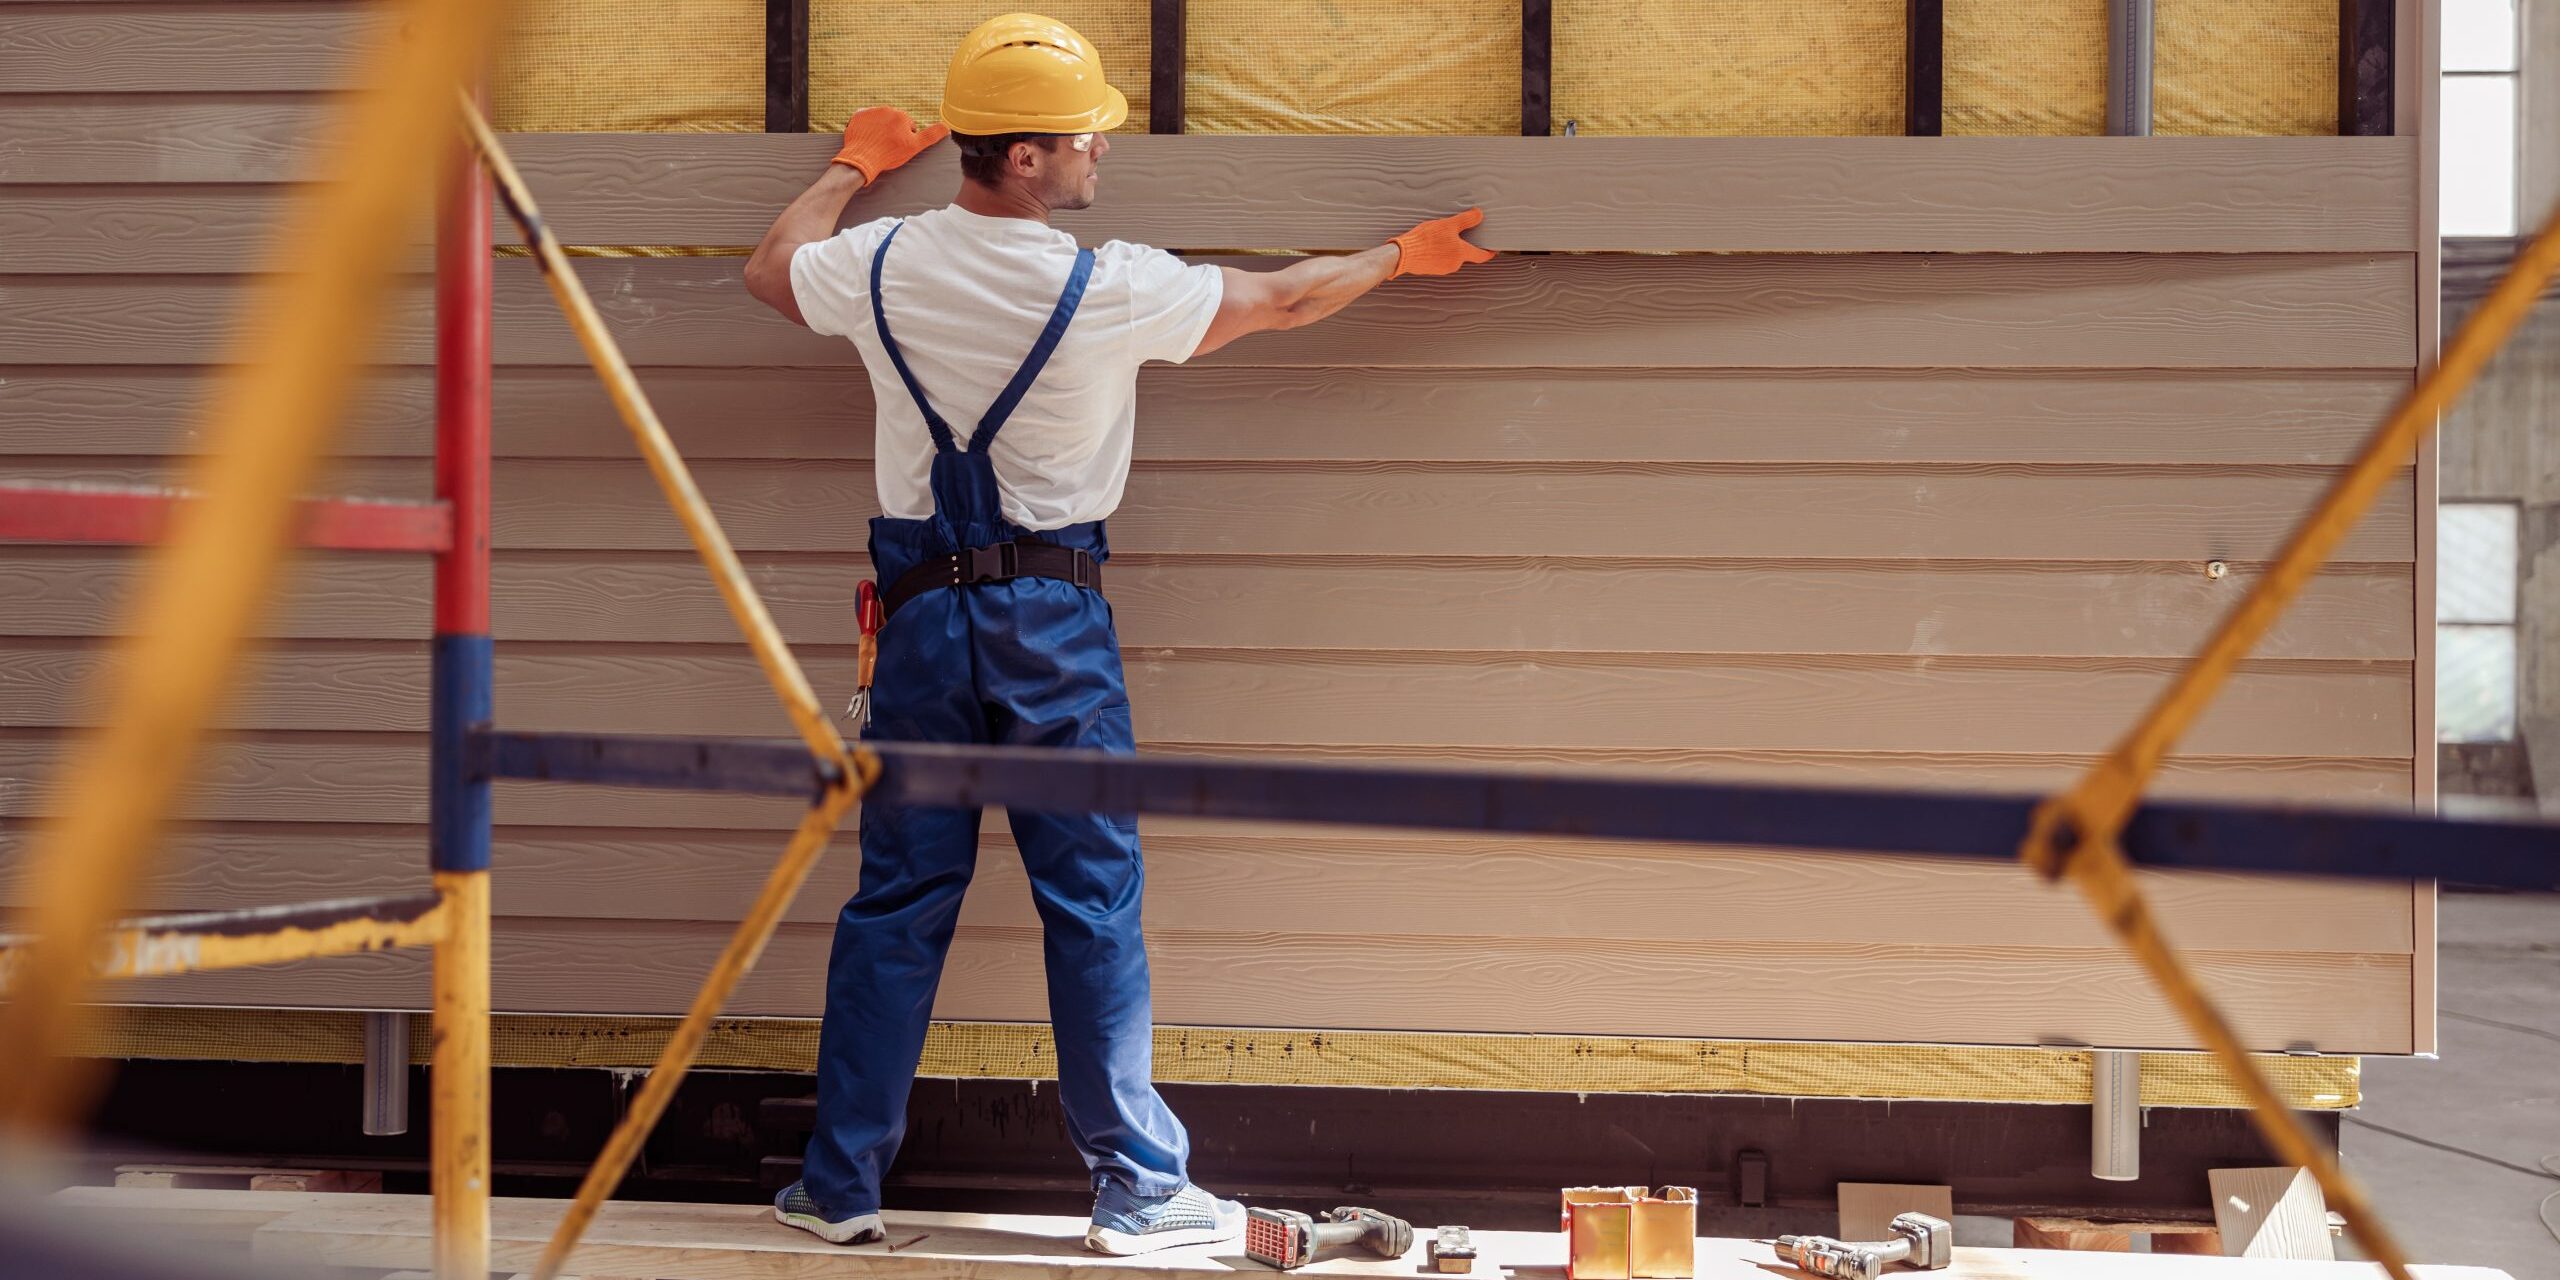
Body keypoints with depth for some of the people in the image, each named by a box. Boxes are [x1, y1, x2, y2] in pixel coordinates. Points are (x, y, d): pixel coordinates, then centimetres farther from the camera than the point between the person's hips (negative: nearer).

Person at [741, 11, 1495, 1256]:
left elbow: (771, 268, 20)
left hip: (922, 610, 4)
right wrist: (1402, 255, 17)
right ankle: (1138, 1189, 8)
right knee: (1094, 902, 3)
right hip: (1052, 616, -4)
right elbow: (1280, 298, 0)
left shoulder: (881, 264, -2)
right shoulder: (1108, 289, -13)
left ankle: (840, 1182, 13)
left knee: (898, 897, 9)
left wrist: (851, 168, 35)